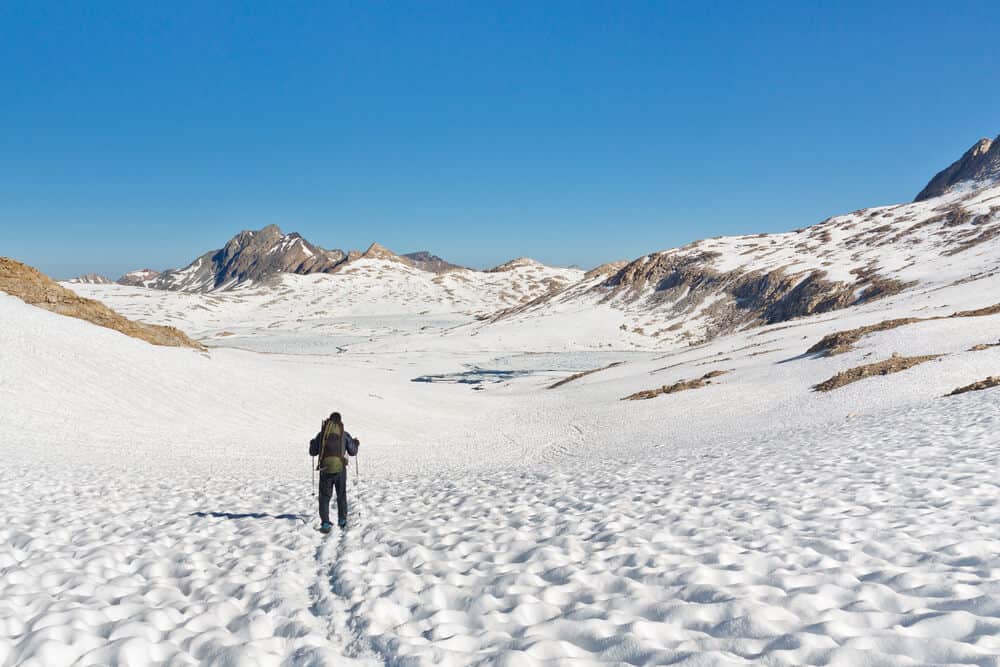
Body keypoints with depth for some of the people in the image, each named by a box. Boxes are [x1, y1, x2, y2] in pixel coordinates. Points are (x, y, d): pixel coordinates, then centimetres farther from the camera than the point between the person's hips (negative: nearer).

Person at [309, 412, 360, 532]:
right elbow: (352, 452, 11)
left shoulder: (321, 434, 3)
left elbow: (313, 452, 10)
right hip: (340, 468, 1)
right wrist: (356, 444, 32)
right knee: (341, 495, 19)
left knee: (324, 497, 5)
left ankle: (325, 524, -7)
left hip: (325, 469, -1)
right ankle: (342, 520, 26)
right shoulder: (344, 434, 3)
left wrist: (312, 443, 31)